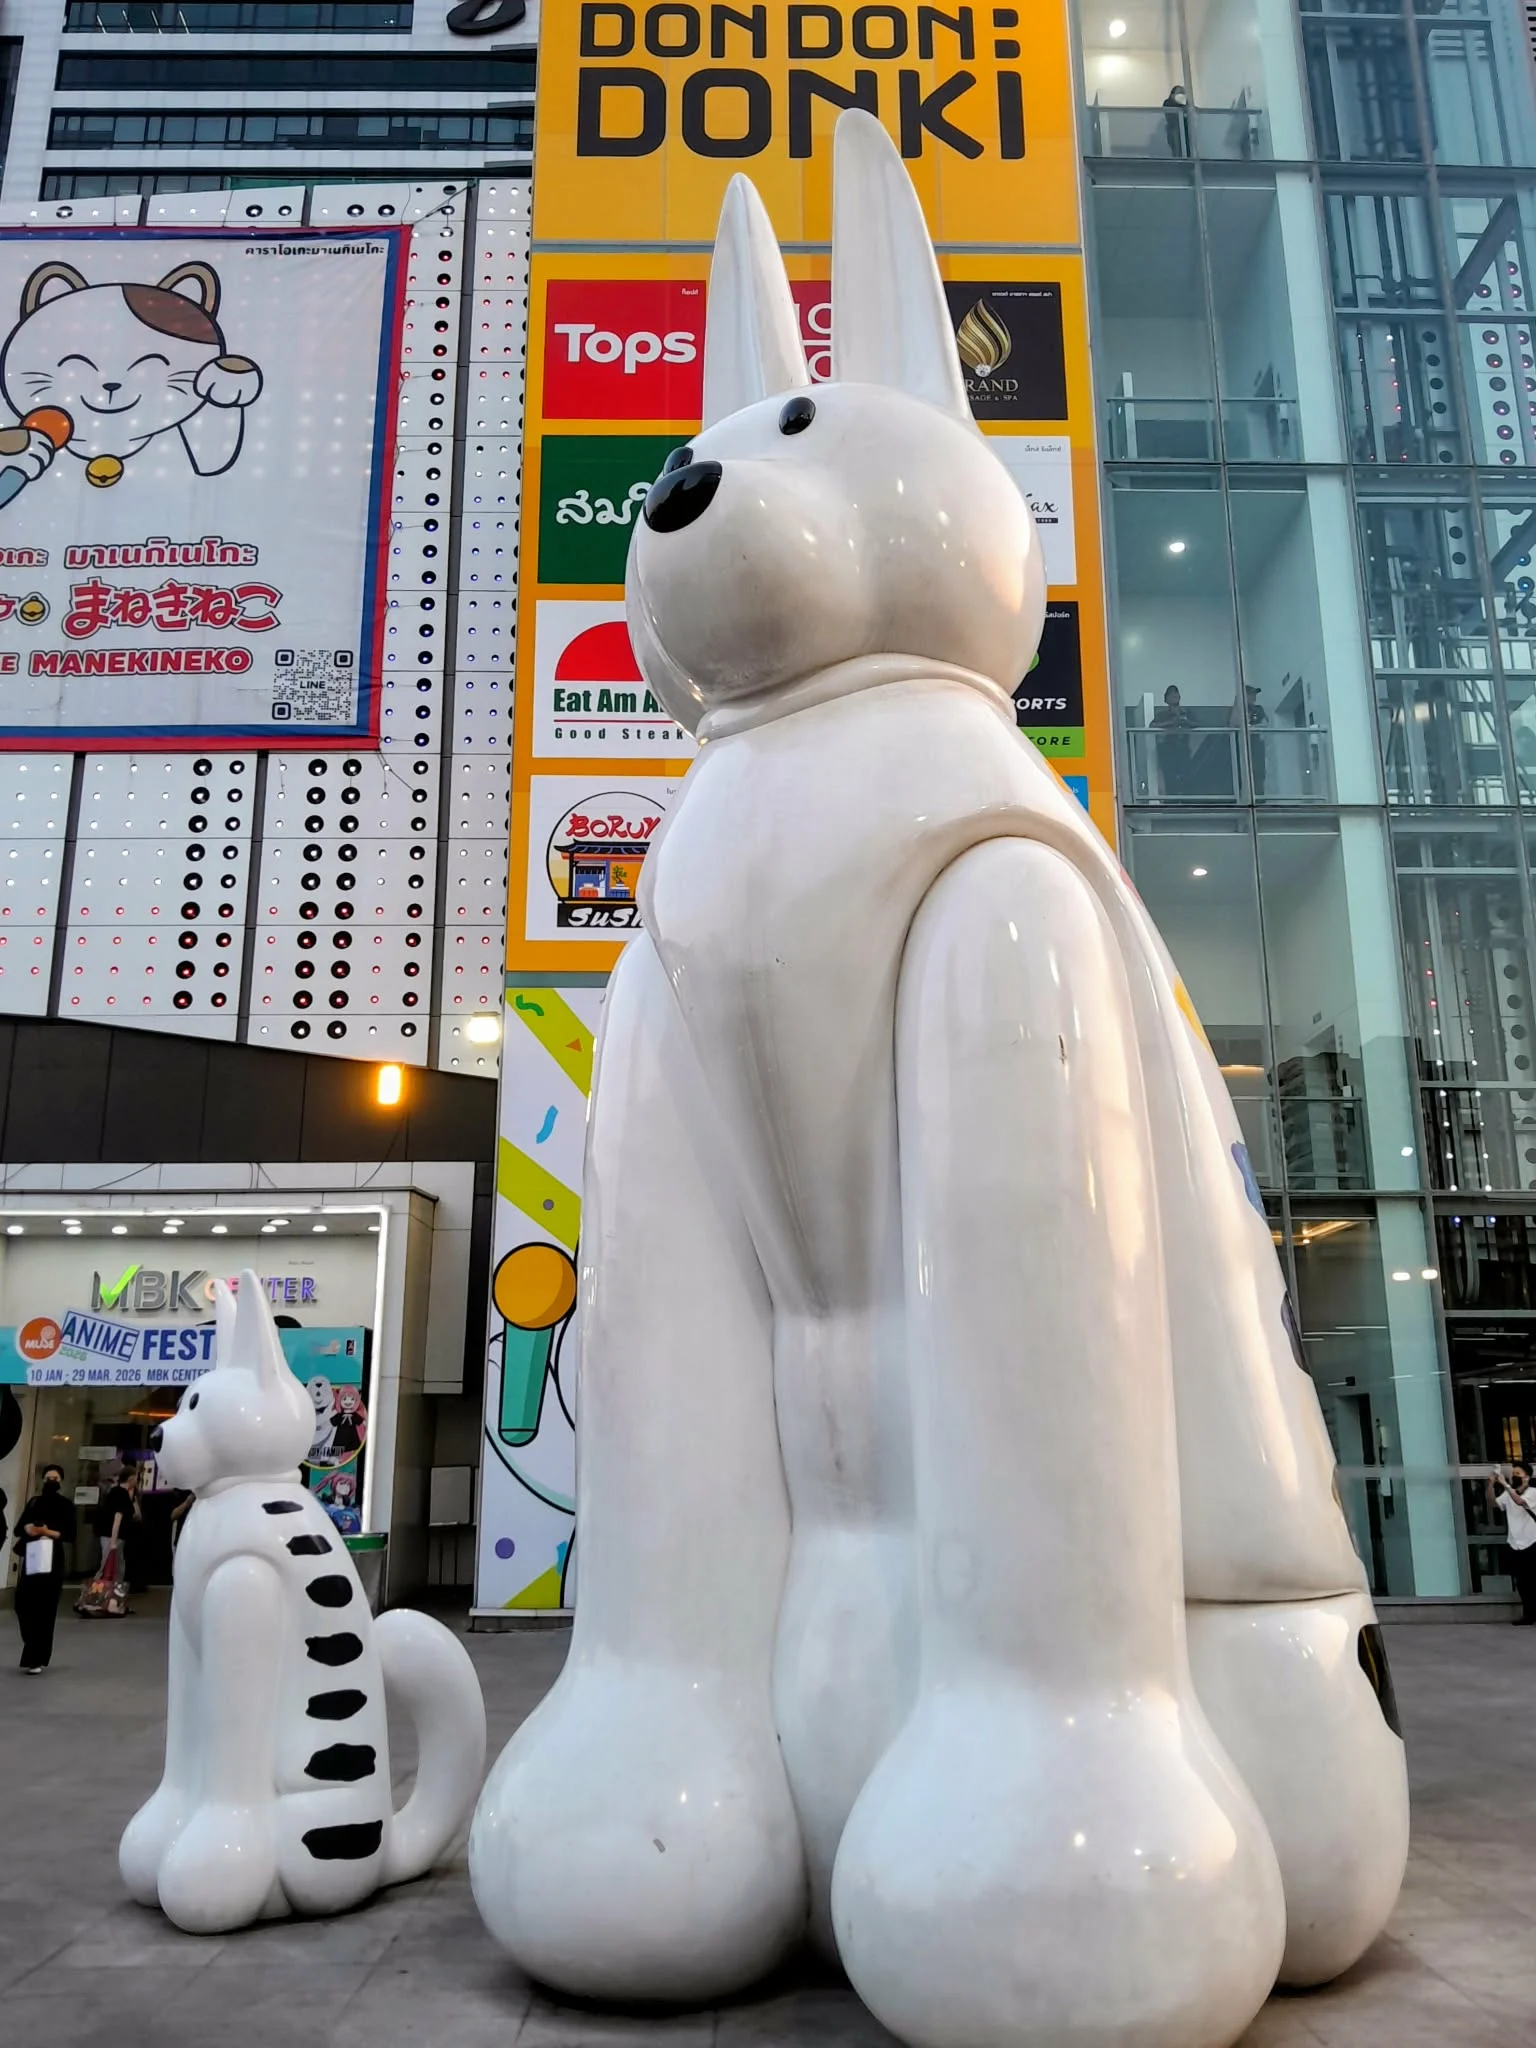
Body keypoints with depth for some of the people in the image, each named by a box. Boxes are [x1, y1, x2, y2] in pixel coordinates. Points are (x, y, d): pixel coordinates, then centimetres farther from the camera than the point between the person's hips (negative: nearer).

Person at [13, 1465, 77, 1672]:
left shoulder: (66, 1505, 0)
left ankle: (36, 1659, -2)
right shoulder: (34, 1502, 12)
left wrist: (49, 1532, -17)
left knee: (45, 1609, -6)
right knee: (23, 1603, -2)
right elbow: (18, 1528, 8)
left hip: (52, 1560, -4)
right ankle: (34, 1656, 18)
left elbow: (70, 1535, -4)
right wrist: (28, 1528, -13)